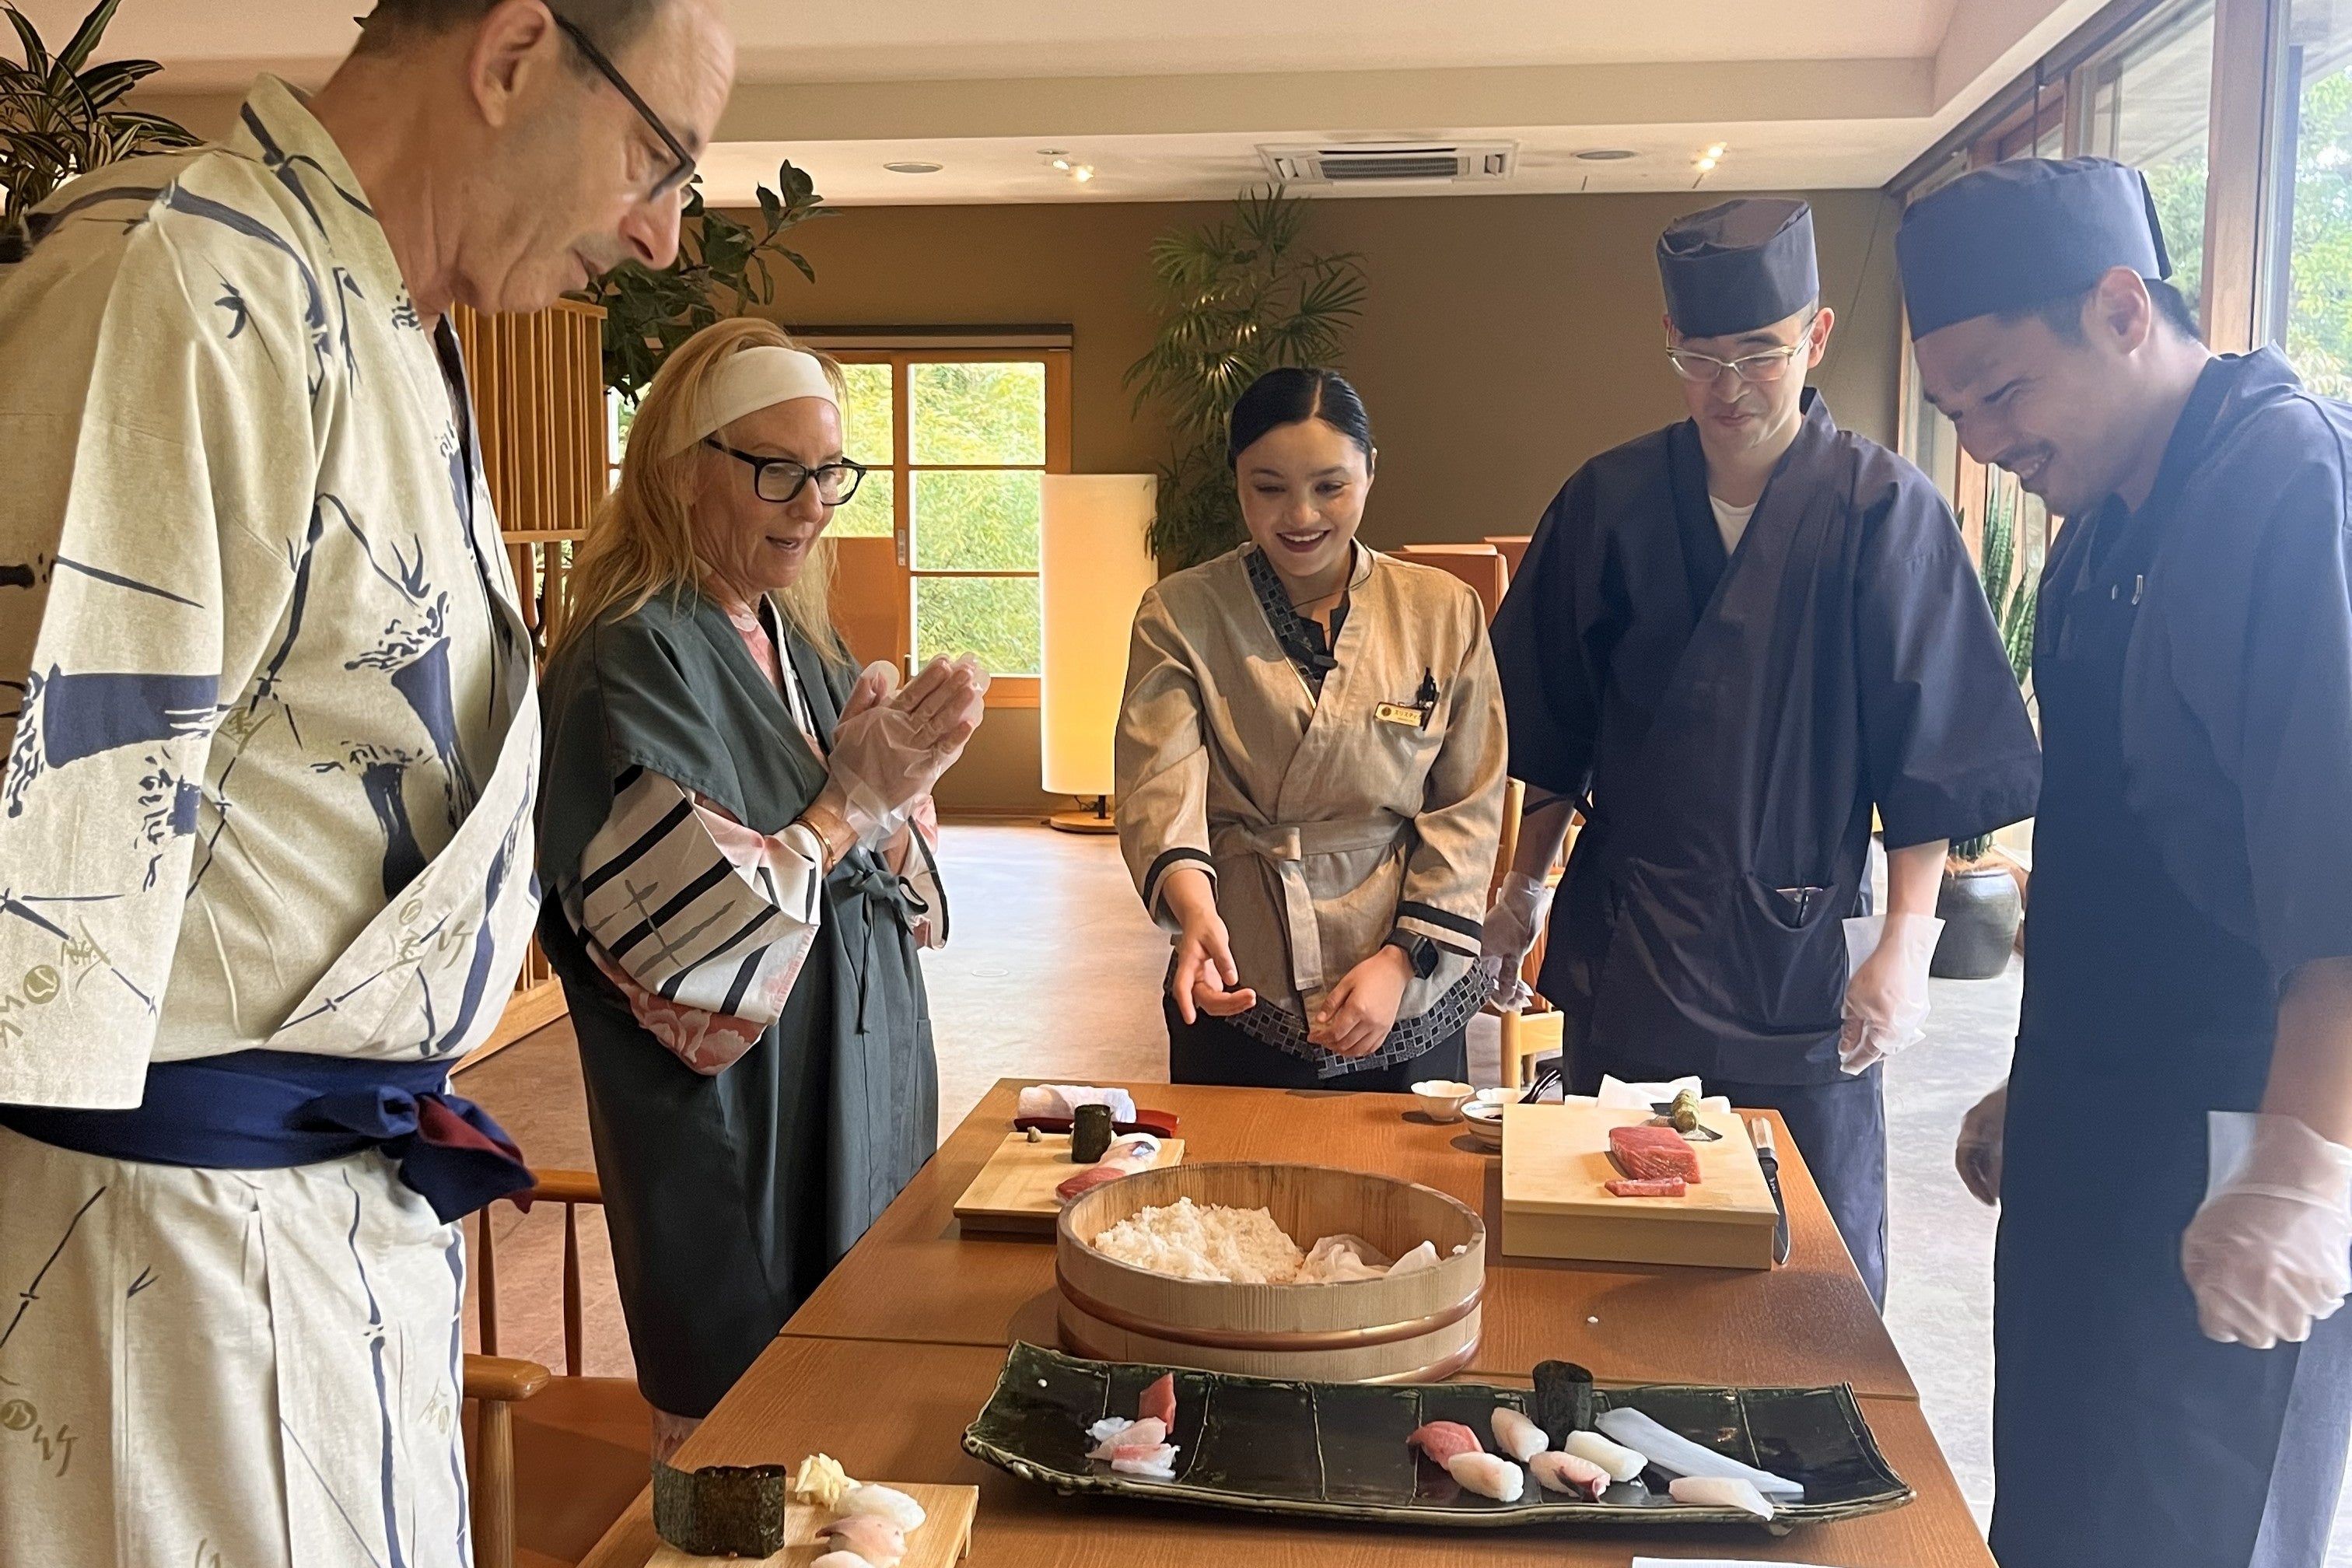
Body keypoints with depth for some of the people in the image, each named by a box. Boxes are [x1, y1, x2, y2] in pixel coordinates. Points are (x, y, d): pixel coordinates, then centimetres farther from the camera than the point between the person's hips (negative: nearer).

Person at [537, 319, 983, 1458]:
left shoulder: (800, 648, 9)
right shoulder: (630, 660, -17)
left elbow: (896, 903, 10)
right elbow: (682, 941, -22)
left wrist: (899, 789, -10)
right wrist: (847, 805, -18)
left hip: (862, 1106, 8)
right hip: (739, 1142, -8)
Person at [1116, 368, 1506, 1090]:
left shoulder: (1444, 612, 1)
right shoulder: (1179, 616, -2)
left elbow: (1469, 808, 0)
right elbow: (1160, 783, -16)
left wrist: (1403, 959, -10)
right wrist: (1192, 902, -35)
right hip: (1239, 1002, -1)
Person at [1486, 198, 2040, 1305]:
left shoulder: (1882, 511, -7)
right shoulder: (1610, 502, 2)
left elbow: (1929, 755, -7)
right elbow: (1552, 723, 11)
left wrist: (1907, 942, -12)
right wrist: (1524, 886, 12)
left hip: (1799, 959, -2)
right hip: (1621, 951, 3)